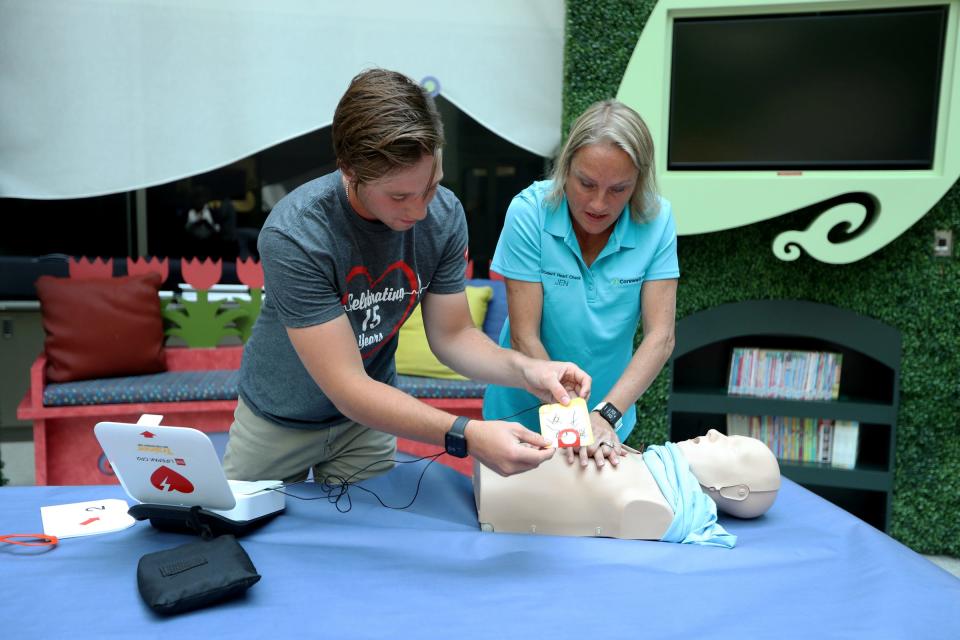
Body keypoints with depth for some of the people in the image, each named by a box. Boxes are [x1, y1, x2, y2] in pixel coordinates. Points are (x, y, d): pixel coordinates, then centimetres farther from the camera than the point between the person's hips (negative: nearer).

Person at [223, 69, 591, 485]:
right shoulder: (294, 235, -34)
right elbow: (348, 389, -34)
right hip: (280, 419, -2)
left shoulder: (444, 215, -21)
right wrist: (467, 436, -44)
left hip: (369, 419, 3)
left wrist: (525, 370, -29)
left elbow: (452, 335, -11)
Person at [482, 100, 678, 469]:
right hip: (526, 413, -1)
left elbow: (660, 336, -17)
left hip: (611, 411, 2)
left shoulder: (656, 220, -15)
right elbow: (524, 338, -21)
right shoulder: (529, 212, -21)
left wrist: (605, 415, -29)